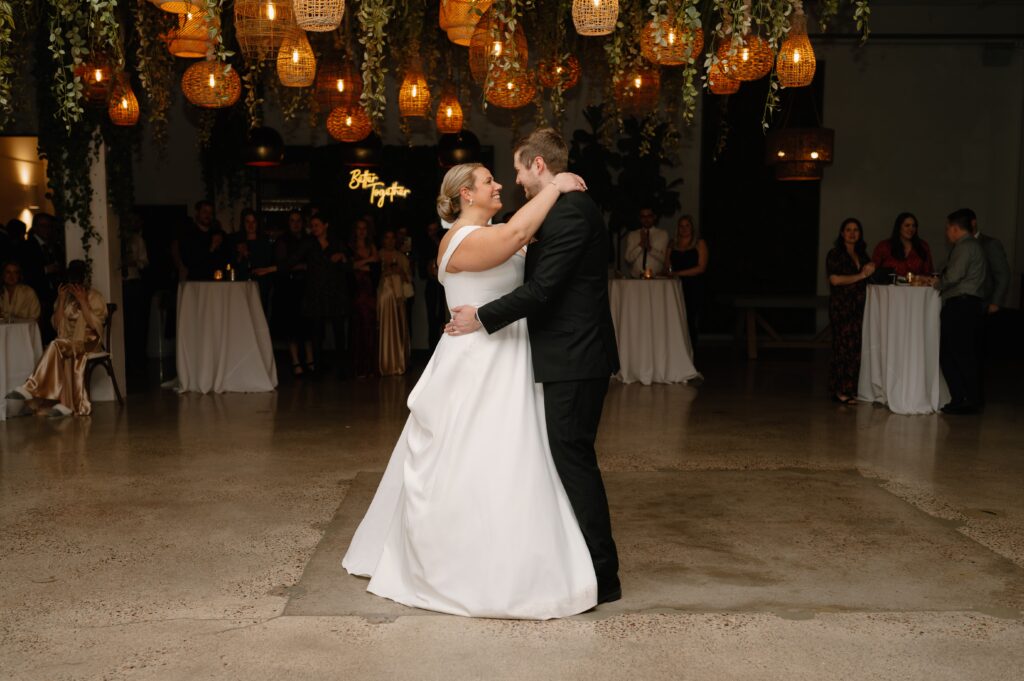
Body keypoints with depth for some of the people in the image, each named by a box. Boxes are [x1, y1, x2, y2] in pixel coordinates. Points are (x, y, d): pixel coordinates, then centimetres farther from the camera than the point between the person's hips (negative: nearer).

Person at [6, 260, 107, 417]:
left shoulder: (94, 297, 3)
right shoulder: (65, 296, 14)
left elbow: (95, 325, -11)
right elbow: (56, 325, 7)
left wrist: (82, 301, -14)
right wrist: (61, 300, -2)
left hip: (88, 341, -4)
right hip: (67, 342, 4)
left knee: (57, 346, -35)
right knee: (66, 357, -35)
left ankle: (30, 389, -34)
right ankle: (68, 404, -39)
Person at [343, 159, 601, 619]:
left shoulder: (488, 234, 14)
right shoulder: (462, 239, -17)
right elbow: (516, 233, -32)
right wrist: (555, 186, -22)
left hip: (501, 368, 10)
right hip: (477, 372, -10)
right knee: (472, 467, -3)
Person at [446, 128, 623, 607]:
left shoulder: (569, 212, -16)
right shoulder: (573, 208, 16)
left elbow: (542, 288, -21)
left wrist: (483, 318, -13)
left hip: (572, 361, -10)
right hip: (574, 356, 10)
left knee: (573, 460, -4)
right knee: (571, 459, 16)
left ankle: (602, 577, 5)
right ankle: (588, 561, 28)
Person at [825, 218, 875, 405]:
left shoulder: (862, 255, 19)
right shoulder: (835, 254, 0)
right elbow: (835, 279, -12)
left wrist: (870, 270, 9)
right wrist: (860, 275, -10)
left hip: (859, 307, 6)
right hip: (841, 306, -6)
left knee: (857, 348, 2)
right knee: (844, 347, -9)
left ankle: (850, 389, 8)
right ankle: (839, 390, -4)